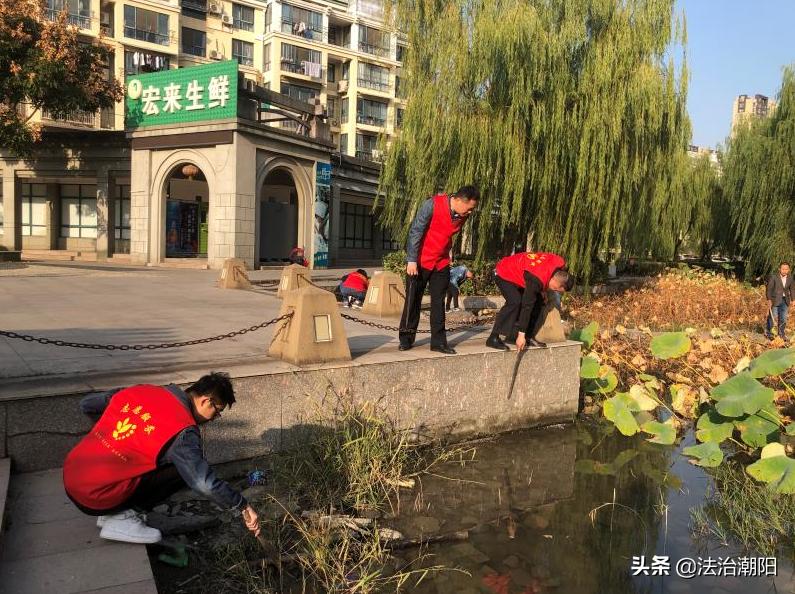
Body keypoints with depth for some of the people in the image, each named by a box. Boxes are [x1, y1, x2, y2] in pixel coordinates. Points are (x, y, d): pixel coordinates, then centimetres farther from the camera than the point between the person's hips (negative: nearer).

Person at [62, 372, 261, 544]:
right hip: (94, 498, -8)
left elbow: (87, 405, 16)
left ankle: (111, 512, 13)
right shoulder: (183, 431, -16)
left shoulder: (141, 391, 5)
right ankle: (123, 517, -4)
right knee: (182, 468, -4)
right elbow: (205, 484, -22)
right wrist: (243, 506, -7)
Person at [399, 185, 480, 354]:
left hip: (441, 263, 5)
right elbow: (415, 231, -17)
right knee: (413, 300, 4)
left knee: (438, 302, 5)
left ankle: (438, 341, 11)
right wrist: (412, 260, -17)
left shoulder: (463, 215, -4)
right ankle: (406, 339, 15)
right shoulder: (432, 205, -20)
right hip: (420, 262, -5)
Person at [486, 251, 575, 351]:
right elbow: (526, 306, -34)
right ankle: (493, 338, -25)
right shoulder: (536, 279, -37)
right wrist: (521, 334, -33)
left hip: (518, 274, 9)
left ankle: (528, 336, 5)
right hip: (504, 275, -9)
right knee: (515, 302, -29)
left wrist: (542, 290, 1)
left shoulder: (559, 263, -15)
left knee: (538, 300, -2)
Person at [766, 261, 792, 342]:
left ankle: (782, 335, 17)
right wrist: (769, 300, -18)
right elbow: (769, 289, -12)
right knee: (772, 317, 1)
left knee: (783, 319, 7)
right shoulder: (773, 277, -12)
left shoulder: (790, 278, 1)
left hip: (785, 301, 4)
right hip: (774, 300, -4)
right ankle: (768, 333, 18)